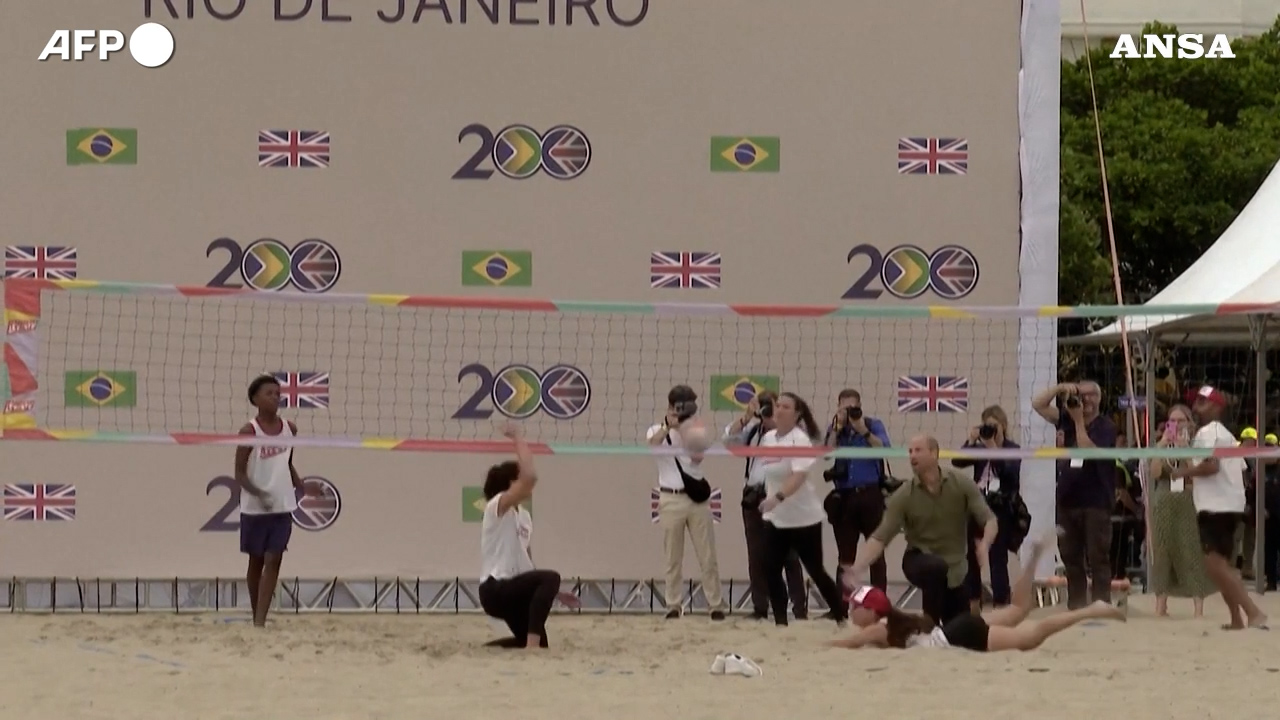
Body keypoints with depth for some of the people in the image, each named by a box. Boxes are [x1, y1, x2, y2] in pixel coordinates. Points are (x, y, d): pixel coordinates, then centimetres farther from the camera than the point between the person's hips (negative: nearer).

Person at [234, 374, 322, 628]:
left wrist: (302, 486, 3)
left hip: (282, 506, 3)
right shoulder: (249, 432, -9)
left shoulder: (289, 429, 4)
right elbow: (240, 473, -9)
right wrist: (258, 493, -25)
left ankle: (260, 619, -10)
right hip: (254, 508, -3)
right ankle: (255, 615, 24)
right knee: (256, 561, 10)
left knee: (273, 561, -6)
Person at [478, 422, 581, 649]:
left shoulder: (524, 516, 15)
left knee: (538, 645, 11)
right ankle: (532, 643, -36)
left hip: (513, 589, 9)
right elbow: (530, 477, -31)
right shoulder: (497, 507, -12)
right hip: (495, 589, -9)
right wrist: (518, 438, -22)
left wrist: (555, 593, 14)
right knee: (550, 578, -32)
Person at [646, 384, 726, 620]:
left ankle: (716, 605, 4)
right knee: (673, 557, 4)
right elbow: (651, 446, -20)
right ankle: (674, 605, 10)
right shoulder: (657, 431, 3)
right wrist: (668, 427, -31)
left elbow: (697, 457, -11)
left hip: (697, 498, 1)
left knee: (708, 556, 1)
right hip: (671, 499, -1)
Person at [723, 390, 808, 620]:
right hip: (753, 498, 5)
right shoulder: (753, 430, 13)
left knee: (788, 556, -3)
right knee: (757, 556, 7)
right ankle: (760, 608, 13)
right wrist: (746, 417, -6)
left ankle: (800, 608, 0)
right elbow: (729, 439, 4)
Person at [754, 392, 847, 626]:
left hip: (803, 517, -6)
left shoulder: (800, 440, -16)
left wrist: (777, 498, -44)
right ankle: (780, 622, 5)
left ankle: (842, 617, 17)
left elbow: (799, 476, -31)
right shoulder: (768, 438, 4)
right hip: (775, 517, 6)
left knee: (816, 571, 2)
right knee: (772, 571, -3)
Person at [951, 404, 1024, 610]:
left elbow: (1009, 470, -17)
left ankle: (1000, 603, 1)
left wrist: (993, 448, -19)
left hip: (1001, 509, -4)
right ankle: (973, 601, 16)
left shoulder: (1012, 449, -1)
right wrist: (971, 442, -11)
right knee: (971, 555, 6)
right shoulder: (979, 449, 9)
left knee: (998, 558, -3)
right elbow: (957, 462, -2)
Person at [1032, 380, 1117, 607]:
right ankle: (1075, 606, 13)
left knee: (1098, 559, -5)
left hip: (1096, 503, -5)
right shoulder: (1068, 419, 11)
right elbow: (1038, 404, 8)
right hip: (1068, 500, 5)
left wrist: (1079, 420, -15)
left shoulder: (1106, 427, -4)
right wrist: (1060, 388, -5)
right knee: (1071, 559, 8)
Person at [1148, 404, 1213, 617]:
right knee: (1162, 551, 3)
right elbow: (1155, 472, -3)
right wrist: (1162, 446, -9)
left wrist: (1184, 447, -16)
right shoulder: (1161, 445, 12)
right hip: (1164, 503, 3)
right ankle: (1161, 605, 8)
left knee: (1192, 552, -8)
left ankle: (1199, 606, -10)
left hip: (1189, 503, -3)